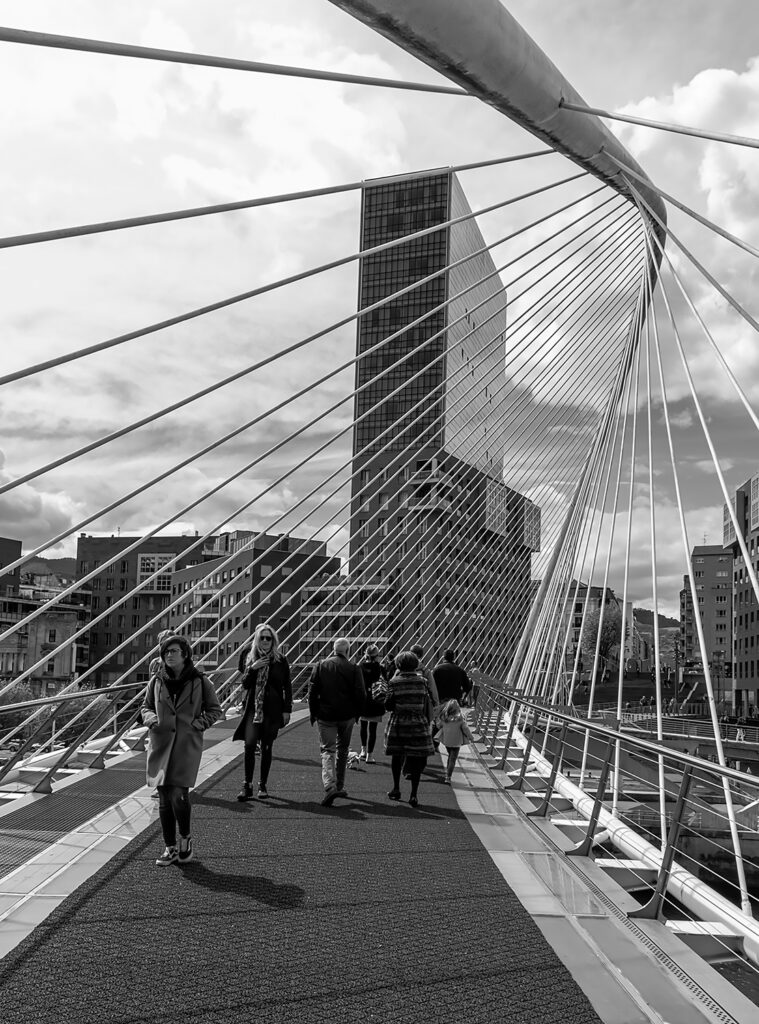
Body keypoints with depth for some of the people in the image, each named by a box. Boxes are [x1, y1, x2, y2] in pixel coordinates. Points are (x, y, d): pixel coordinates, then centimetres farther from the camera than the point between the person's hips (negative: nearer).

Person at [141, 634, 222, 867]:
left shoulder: (200, 681, -1)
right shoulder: (156, 681, 6)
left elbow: (215, 710, 7)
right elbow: (145, 706, 18)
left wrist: (198, 724, -8)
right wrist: (152, 719, -3)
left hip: (187, 745, -3)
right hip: (160, 744, 3)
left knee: (179, 795, -12)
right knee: (164, 799, 6)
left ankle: (185, 839, 14)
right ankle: (170, 848, 20)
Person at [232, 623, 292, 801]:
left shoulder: (281, 660, 1)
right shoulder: (251, 658, 7)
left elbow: (287, 687, 4)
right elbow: (245, 684, 4)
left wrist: (287, 710, -1)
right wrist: (252, 668, -12)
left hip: (272, 709, -1)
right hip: (253, 708, 1)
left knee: (266, 747, 4)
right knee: (249, 744, -11)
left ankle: (263, 785, 18)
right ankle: (247, 785, -3)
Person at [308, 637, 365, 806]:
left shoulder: (320, 666, 0)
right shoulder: (354, 668, -4)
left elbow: (312, 691, -1)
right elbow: (360, 694, -7)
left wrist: (313, 713, 7)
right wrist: (357, 713, 6)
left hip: (325, 716, 0)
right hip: (347, 716, 1)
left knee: (328, 750, 0)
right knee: (343, 749, 18)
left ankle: (329, 785, -21)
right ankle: (339, 786, 25)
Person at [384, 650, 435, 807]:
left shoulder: (394, 682, -6)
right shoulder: (423, 681, -2)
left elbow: (388, 706, -5)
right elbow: (430, 703, -1)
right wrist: (428, 722, 9)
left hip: (398, 724, 0)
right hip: (418, 724, 0)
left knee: (396, 756, 17)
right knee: (416, 759, 3)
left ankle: (396, 789, 25)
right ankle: (414, 794, 1)